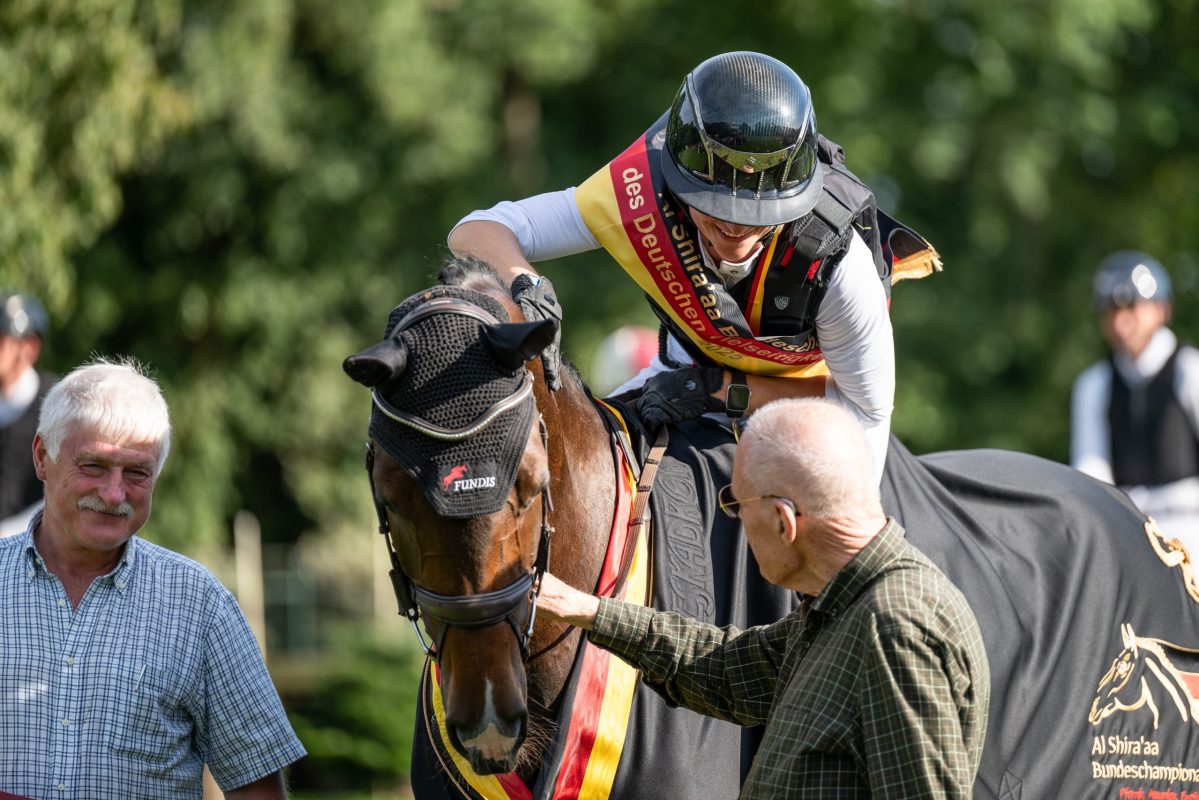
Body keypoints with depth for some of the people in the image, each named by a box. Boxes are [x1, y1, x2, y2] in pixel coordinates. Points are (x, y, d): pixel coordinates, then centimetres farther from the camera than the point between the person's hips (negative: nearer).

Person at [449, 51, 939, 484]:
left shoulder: (839, 265, -42)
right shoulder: (640, 193, -37)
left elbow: (867, 409, -27)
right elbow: (476, 232, -33)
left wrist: (721, 390, -35)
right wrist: (523, 287, -56)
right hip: (696, 359, 2)